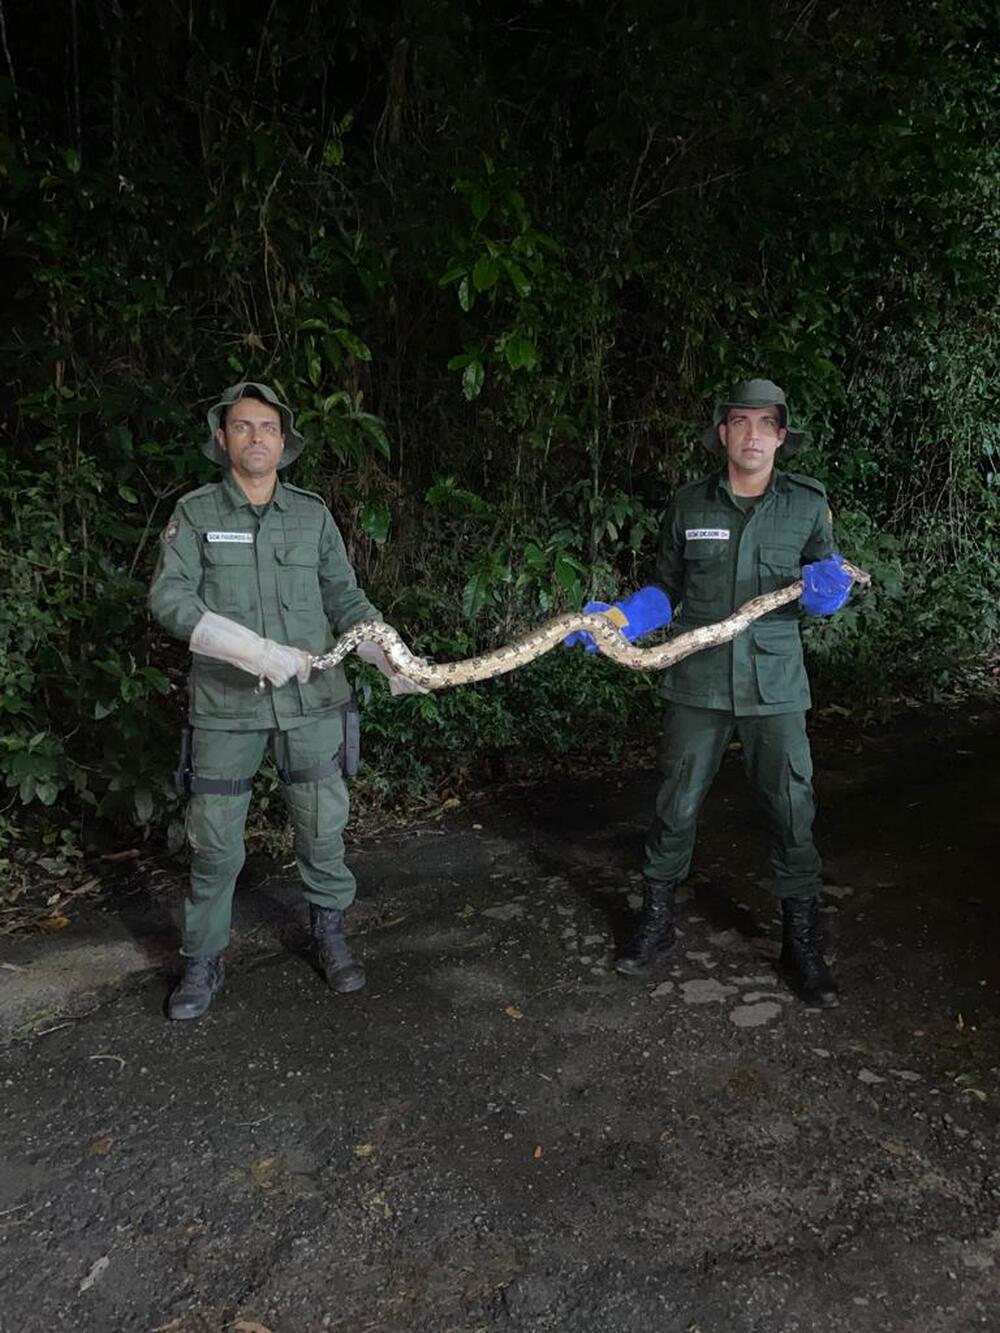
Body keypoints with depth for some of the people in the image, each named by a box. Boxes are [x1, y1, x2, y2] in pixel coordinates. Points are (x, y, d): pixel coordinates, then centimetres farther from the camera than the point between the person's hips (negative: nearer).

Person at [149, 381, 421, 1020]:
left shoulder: (313, 514, 8)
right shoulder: (196, 512, 1)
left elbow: (347, 598, 8)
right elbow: (169, 596, -11)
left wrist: (391, 657, -10)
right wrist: (255, 651, -23)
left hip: (312, 701, 2)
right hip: (225, 704, -1)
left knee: (324, 830, 9)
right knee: (216, 843, 6)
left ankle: (331, 932, 31)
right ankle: (204, 960, 24)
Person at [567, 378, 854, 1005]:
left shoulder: (808, 503, 0)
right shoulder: (690, 505, 2)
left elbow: (824, 596, 5)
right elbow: (668, 590, 9)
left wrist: (826, 588, -19)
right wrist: (616, 618, -7)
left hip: (776, 685, 0)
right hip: (698, 682, 1)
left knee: (792, 812, 5)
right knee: (677, 806, 8)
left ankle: (802, 941, 23)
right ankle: (657, 919, 28)